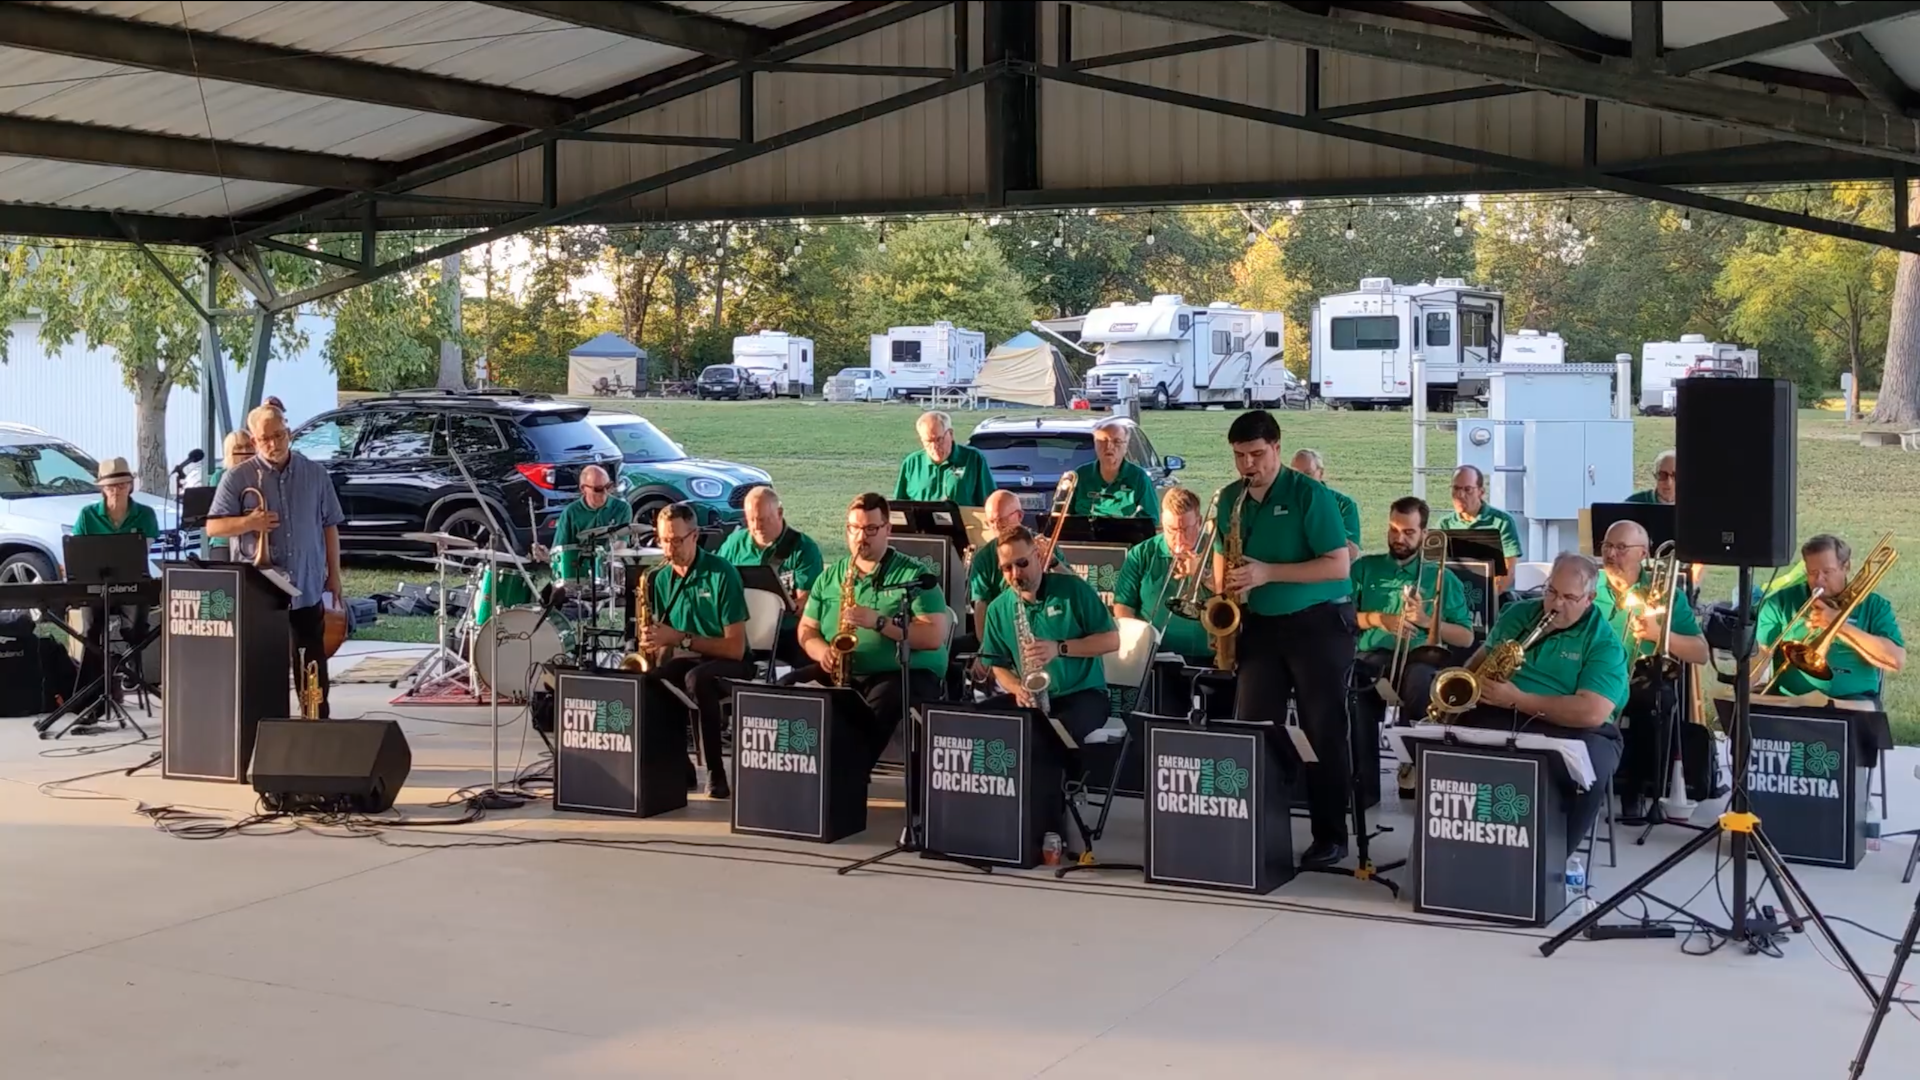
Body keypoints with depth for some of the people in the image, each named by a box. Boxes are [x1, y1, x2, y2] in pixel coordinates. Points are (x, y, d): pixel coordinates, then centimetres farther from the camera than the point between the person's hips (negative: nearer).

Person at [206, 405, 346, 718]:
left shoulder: (316, 474, 7)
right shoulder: (237, 478, -1)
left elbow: (329, 526, 11)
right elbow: (213, 527, -2)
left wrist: (334, 575, 8)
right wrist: (248, 522, -19)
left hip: (308, 587, 2)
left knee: (313, 663, 8)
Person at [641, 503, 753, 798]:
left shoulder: (721, 573, -12)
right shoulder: (659, 578, 5)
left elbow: (735, 648, -17)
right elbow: (664, 640, 14)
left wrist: (681, 638, -24)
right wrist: (652, 644, -11)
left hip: (727, 664, -5)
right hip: (686, 661, 5)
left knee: (697, 678, -38)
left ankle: (716, 774, -28)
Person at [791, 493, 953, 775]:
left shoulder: (913, 574, -2)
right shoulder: (829, 576, 14)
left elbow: (934, 637, -11)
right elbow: (807, 629, 16)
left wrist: (879, 622, -21)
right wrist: (822, 651, -8)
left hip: (906, 674, -5)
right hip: (839, 673, 5)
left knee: (881, 703, -39)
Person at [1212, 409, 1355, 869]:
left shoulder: (1310, 495, -12)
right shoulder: (1229, 499, 6)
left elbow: (1338, 565, -16)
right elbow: (1222, 555, 20)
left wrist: (1268, 573, -22)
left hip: (1318, 624, -5)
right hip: (1259, 624, 5)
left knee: (1323, 732, -2)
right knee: (1251, 727, 3)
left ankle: (1330, 836, 6)